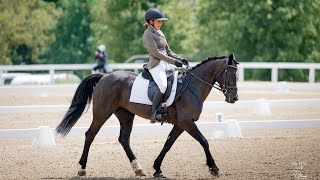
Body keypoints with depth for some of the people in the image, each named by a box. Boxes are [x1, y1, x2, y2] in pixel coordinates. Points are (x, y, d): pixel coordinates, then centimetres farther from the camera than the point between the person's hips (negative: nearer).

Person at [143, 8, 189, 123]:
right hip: (156, 64, -9)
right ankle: (154, 113, -25)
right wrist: (173, 61, -19)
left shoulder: (160, 33, 21)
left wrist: (180, 59, 6)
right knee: (163, 86, -29)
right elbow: (155, 52, -16)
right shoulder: (148, 34, -6)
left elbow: (168, 51, 23)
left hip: (166, 64, 9)